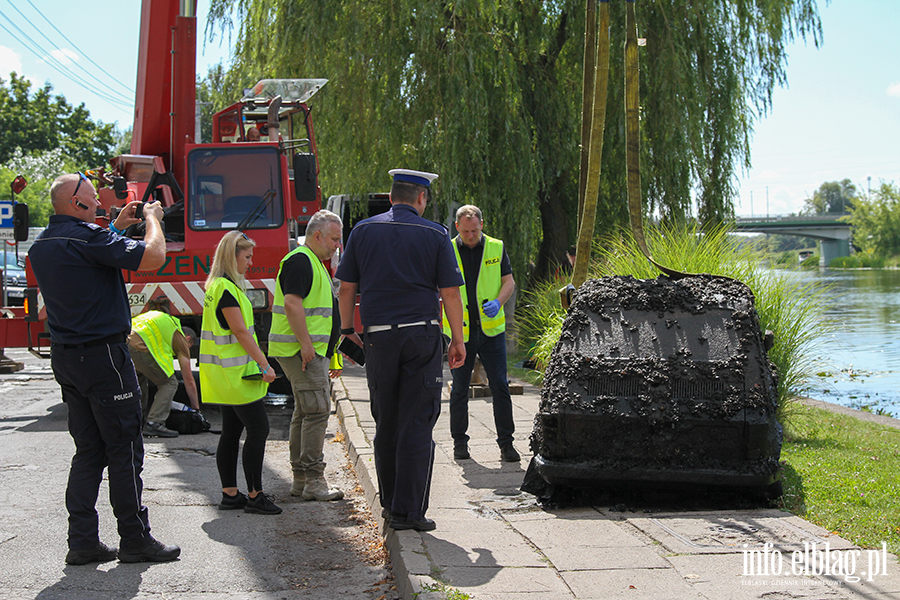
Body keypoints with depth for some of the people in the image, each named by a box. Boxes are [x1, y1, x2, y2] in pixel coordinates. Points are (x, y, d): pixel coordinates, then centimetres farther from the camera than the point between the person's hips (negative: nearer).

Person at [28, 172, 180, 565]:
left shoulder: (42, 245, 11)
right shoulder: (86, 237, -16)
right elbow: (153, 257, -20)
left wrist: (116, 227, 26)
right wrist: (152, 220, -3)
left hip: (64, 357, 9)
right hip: (102, 355, -9)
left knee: (89, 450, 12)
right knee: (124, 449, 0)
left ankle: (83, 542, 12)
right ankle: (135, 540, 7)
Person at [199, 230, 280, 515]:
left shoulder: (219, 286, 16)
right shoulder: (226, 288, -16)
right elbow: (241, 332, -20)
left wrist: (258, 363, 21)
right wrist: (265, 365, -18)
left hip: (227, 374, 10)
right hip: (236, 373, -10)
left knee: (232, 431, 11)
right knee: (258, 429, -6)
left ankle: (230, 494, 16)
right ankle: (255, 496, -2)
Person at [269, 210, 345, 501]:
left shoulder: (313, 262, 21)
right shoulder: (300, 261, -13)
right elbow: (292, 303, -23)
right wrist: (306, 344, -24)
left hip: (313, 350, 11)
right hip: (304, 351, -11)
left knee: (304, 413, 12)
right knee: (317, 410, -12)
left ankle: (300, 479, 16)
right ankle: (313, 482, -12)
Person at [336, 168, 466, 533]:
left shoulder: (364, 231, 6)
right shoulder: (434, 235, 0)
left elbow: (346, 287, 6)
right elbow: (450, 292, -3)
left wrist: (347, 327, 18)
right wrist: (458, 340, 5)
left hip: (378, 337, 3)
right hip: (422, 336, -3)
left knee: (386, 423, 14)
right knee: (417, 425, 0)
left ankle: (390, 502, 22)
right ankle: (408, 511, -2)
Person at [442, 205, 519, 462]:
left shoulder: (496, 248, 5)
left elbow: (509, 282, 6)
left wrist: (497, 302, -13)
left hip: (491, 328, 0)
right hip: (460, 331, 0)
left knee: (500, 387, -3)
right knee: (459, 389, 6)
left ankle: (506, 442, 4)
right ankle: (459, 441, 20)